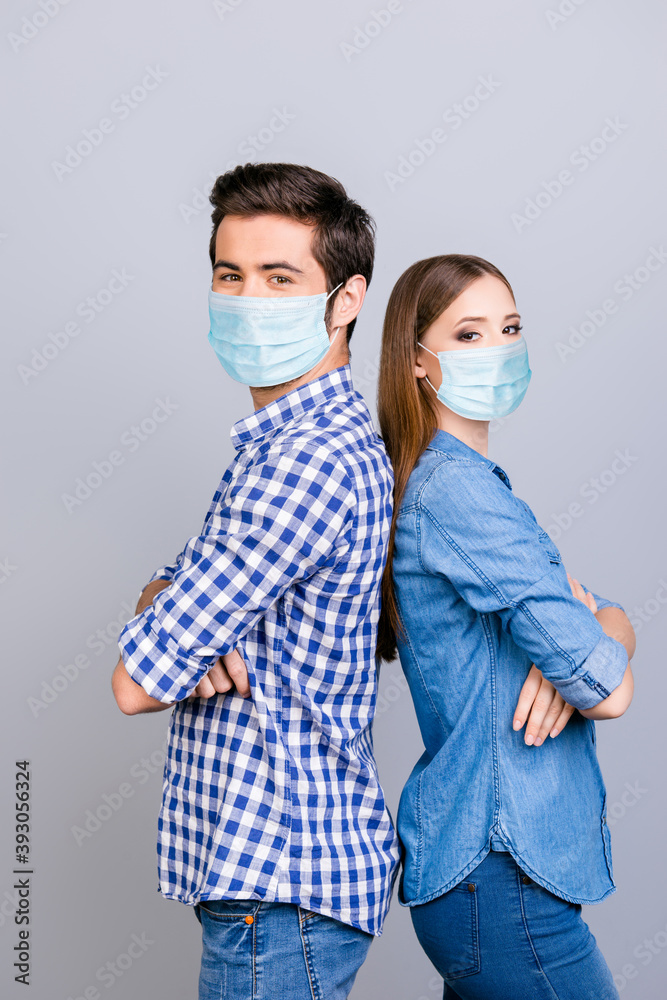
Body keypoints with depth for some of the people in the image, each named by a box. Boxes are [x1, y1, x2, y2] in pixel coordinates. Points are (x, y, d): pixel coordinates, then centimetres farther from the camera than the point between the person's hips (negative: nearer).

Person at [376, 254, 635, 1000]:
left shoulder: (458, 481, 12)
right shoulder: (458, 490, -19)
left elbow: (618, 625, 8)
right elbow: (609, 691, -21)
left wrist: (593, 629, -14)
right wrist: (597, 648, 1)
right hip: (501, 878, -9)